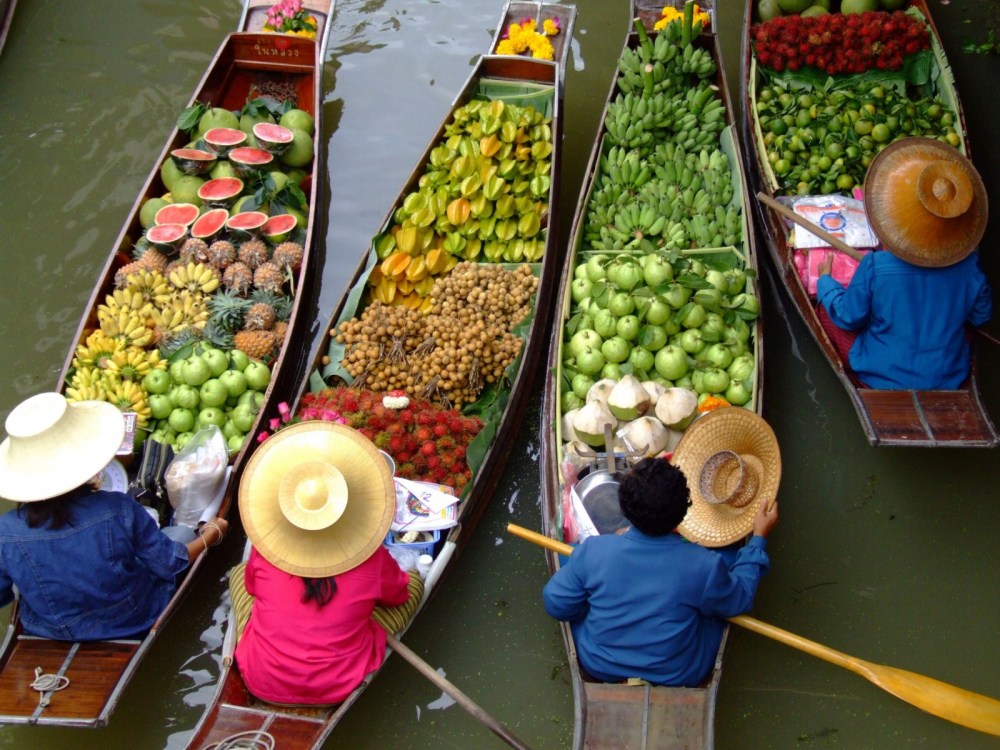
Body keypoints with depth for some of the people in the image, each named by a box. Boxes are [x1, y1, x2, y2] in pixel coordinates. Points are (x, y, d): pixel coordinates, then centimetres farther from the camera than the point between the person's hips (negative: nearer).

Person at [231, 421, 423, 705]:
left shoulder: (264, 551, -16)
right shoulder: (372, 560, -21)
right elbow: (399, 595, 1)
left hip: (262, 685, 1)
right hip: (340, 687, -1)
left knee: (238, 572, 25)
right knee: (414, 583, 13)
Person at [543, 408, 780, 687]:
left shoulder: (592, 552, -24)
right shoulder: (703, 567, -27)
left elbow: (556, 604, -10)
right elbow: (739, 600, -6)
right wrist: (758, 538, 3)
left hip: (598, 668, 1)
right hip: (679, 676, -1)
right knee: (728, 554, 8)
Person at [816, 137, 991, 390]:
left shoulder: (874, 268, -30)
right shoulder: (968, 268, -20)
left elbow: (848, 318, -13)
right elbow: (981, 316, -2)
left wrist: (825, 281, 4)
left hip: (881, 377, -4)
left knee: (827, 310, 14)